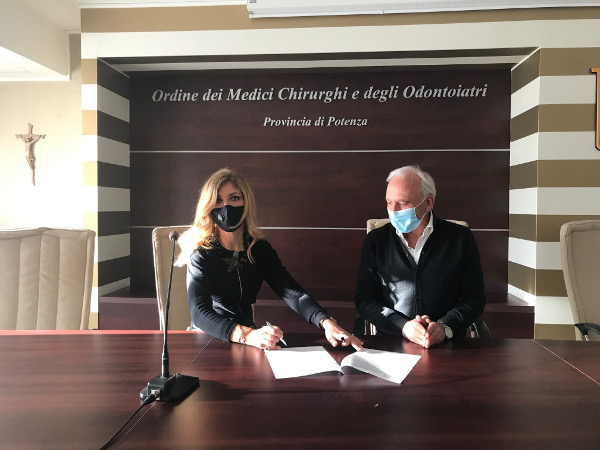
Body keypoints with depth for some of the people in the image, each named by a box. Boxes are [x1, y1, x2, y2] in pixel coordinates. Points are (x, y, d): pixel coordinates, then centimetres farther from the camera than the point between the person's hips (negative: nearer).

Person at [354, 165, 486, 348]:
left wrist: (445, 327, -12)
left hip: (447, 344, 1)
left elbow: (474, 299, 5)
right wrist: (402, 326, -11)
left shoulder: (460, 238, 4)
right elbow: (364, 299, 4)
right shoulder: (376, 240, 6)